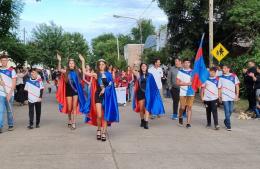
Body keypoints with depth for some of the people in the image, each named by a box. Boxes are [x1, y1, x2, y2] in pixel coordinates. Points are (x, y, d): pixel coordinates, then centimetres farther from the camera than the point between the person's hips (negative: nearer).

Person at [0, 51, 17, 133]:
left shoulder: (11, 70, -1)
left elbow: (14, 83, -5)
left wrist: (10, 93, -12)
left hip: (9, 94, -1)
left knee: (9, 110, 9)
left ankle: (11, 125, 23)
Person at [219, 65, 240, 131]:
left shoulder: (234, 76, 2)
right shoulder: (221, 77, 4)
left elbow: (237, 86, 4)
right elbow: (220, 88, 7)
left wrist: (237, 95, -2)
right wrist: (220, 97, 2)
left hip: (232, 97, 1)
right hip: (225, 97, -1)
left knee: (230, 111, 8)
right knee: (227, 111, -4)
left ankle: (226, 121, 31)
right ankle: (228, 125, 1)